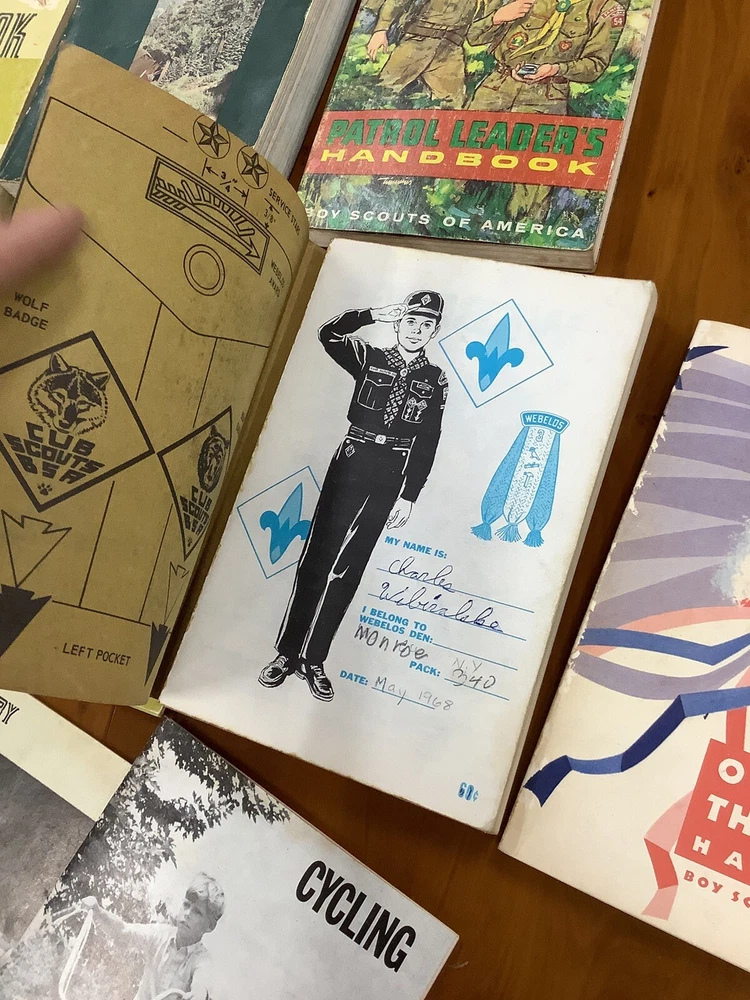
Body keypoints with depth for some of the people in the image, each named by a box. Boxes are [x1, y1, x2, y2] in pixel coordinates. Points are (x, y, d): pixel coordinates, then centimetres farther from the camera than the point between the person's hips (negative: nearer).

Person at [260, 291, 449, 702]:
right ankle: (286, 653, 9)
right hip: (349, 464, 0)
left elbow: (426, 445, 2)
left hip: (388, 479, 0)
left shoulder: (435, 381, 6)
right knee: (316, 559, -1)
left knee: (346, 570, 4)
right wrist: (375, 314, -14)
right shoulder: (370, 359, 7)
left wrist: (408, 496, -3)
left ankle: (313, 660, 13)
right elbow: (329, 334, -7)